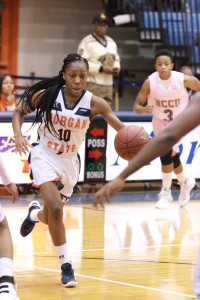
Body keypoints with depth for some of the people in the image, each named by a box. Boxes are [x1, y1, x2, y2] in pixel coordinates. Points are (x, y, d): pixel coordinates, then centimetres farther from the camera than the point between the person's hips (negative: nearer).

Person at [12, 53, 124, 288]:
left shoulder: (94, 103, -16)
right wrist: (18, 134, -21)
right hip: (45, 156, -3)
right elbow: (19, 111, -2)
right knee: (55, 209, -23)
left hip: (69, 162, 3)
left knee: (50, 218, 14)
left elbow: (123, 130, -19)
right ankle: (65, 265, -9)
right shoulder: (47, 94, -16)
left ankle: (34, 213, 54)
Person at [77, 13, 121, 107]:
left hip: (108, 84, 8)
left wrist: (116, 68, 5)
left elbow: (116, 59, 28)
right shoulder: (87, 42, -7)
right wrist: (101, 69, -18)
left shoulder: (111, 42, 18)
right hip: (93, 84, -8)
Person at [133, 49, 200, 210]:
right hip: (160, 122, 3)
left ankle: (166, 193, -10)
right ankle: (185, 183, 42)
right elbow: (136, 106, -18)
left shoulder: (183, 80, -24)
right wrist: (144, 109, -40)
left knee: (166, 152, -23)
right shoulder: (150, 82, -21)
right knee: (172, 156, 12)